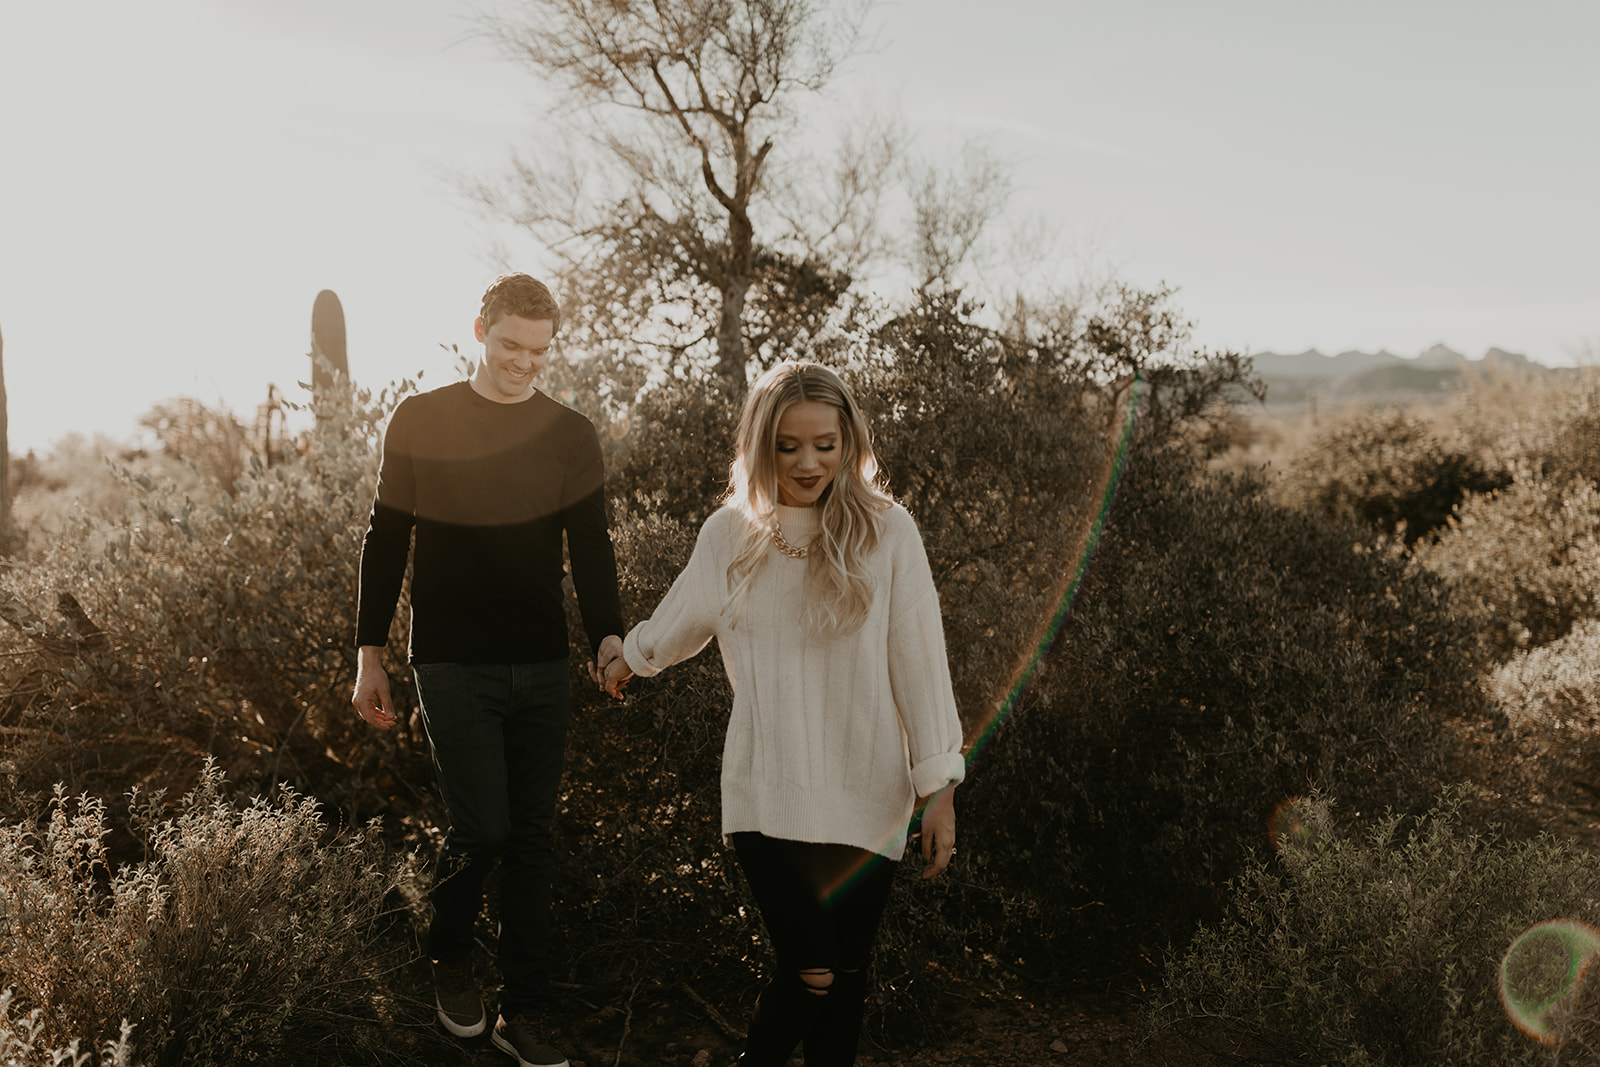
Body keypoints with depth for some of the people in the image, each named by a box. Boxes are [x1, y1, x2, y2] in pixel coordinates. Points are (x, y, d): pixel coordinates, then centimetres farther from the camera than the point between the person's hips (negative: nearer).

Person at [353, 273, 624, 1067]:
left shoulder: (571, 436, 6)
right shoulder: (420, 422, 1)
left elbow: (590, 548, 2)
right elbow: (385, 541, 4)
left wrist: (609, 635, -16)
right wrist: (370, 655, 3)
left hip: (539, 666, 3)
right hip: (453, 664, -3)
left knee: (531, 838, 6)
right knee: (483, 826, -10)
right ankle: (450, 959, 21)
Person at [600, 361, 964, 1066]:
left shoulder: (887, 532, -6)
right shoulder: (729, 534, 0)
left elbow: (919, 663, -5)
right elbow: (678, 621, 20)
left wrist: (939, 791, -6)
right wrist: (628, 659, 37)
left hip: (865, 794, 0)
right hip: (767, 793, 0)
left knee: (848, 973, 9)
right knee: (809, 974, -7)